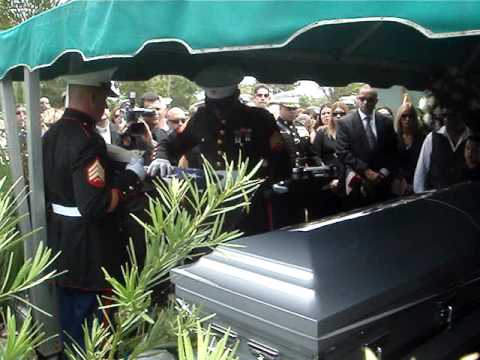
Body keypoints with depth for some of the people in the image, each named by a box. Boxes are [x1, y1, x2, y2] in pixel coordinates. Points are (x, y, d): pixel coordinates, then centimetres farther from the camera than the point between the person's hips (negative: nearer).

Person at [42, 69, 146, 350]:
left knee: (69, 315, 22)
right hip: (89, 250, -9)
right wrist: (131, 177, -17)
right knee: (92, 323, 7)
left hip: (60, 243, 9)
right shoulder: (87, 140, -23)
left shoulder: (51, 134, 5)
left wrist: (119, 173, 13)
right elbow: (94, 206, -29)